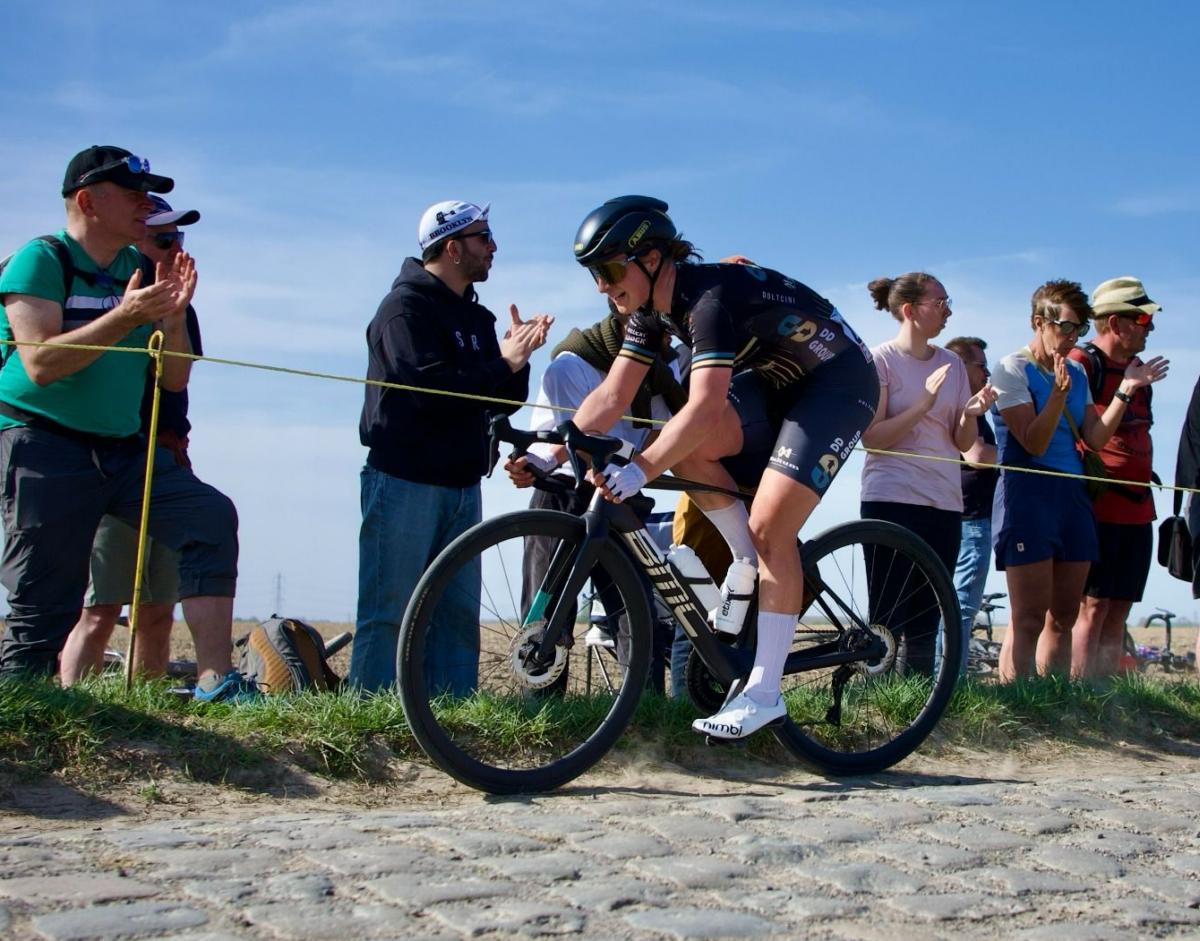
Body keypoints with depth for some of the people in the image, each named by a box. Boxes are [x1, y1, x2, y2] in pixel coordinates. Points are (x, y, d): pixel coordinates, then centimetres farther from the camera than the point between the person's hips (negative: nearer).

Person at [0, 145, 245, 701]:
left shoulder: (140, 271, 12)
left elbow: (173, 380, 10)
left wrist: (173, 318, -8)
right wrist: (125, 317, -24)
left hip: (123, 449, 5)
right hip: (45, 449, -5)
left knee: (210, 515, -16)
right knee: (46, 607, -7)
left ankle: (215, 679, -18)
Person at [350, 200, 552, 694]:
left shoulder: (476, 317, 17)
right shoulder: (406, 306, -7)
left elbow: (502, 402, 13)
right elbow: (431, 388, -20)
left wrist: (517, 356, -5)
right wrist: (504, 362, -14)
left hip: (461, 483, 8)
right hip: (405, 480, -8)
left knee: (459, 611, 6)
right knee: (389, 611, -7)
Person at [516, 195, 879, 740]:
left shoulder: (711, 297, -30)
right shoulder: (651, 308, -4)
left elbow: (705, 407, -41)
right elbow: (612, 396, -5)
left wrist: (639, 471, -49)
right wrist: (551, 455, -16)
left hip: (838, 383, -8)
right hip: (772, 380, 8)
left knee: (769, 525, -19)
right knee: (684, 445, -17)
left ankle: (764, 694, -12)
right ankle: (754, 569, 1)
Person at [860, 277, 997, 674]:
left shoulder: (952, 365, 12)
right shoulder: (880, 359, -3)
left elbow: (963, 443, 13)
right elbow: (871, 437, -10)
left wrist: (972, 413, -8)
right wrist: (923, 404, -19)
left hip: (944, 502, 5)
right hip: (892, 499, -5)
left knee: (926, 618, 5)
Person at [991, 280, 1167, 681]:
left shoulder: (1077, 373, 15)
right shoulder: (1012, 369, -6)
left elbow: (1095, 438, 6)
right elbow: (1033, 444, -15)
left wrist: (1125, 391, -1)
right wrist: (1058, 394, -27)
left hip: (1072, 495, 7)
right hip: (1028, 494, -7)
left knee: (1063, 618, 9)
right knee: (1029, 619, -10)